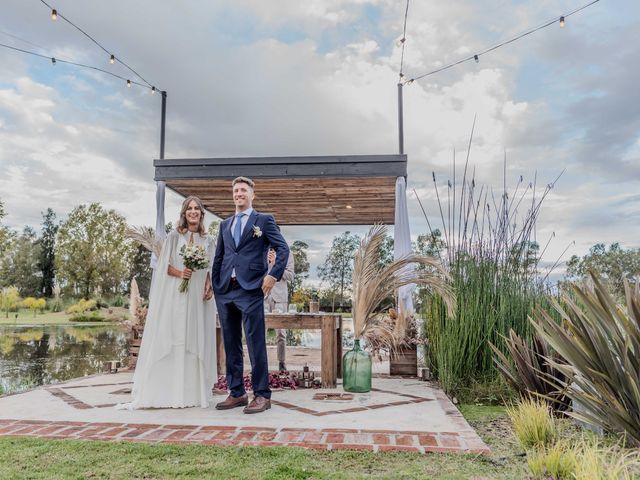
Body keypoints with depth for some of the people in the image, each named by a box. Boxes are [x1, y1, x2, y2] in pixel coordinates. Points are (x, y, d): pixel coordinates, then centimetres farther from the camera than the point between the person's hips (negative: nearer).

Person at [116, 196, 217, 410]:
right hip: (175, 295, -3)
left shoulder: (208, 241, 12)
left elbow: (211, 268, 11)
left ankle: (194, 391, 12)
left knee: (197, 340, 4)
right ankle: (168, 391, 2)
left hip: (199, 296, 3)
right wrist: (179, 273, -16)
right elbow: (163, 264, 1)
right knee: (172, 339, -3)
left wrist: (209, 286, -7)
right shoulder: (174, 236, 4)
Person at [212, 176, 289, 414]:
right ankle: (236, 393, 20)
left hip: (250, 290, -5)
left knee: (256, 344, -5)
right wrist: (215, 284, 11)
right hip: (225, 291, 6)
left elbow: (283, 249, -2)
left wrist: (273, 275, -12)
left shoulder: (264, 220, 5)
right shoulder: (225, 224, 20)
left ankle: (262, 395, 5)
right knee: (231, 345, 10)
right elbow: (218, 257, 20)